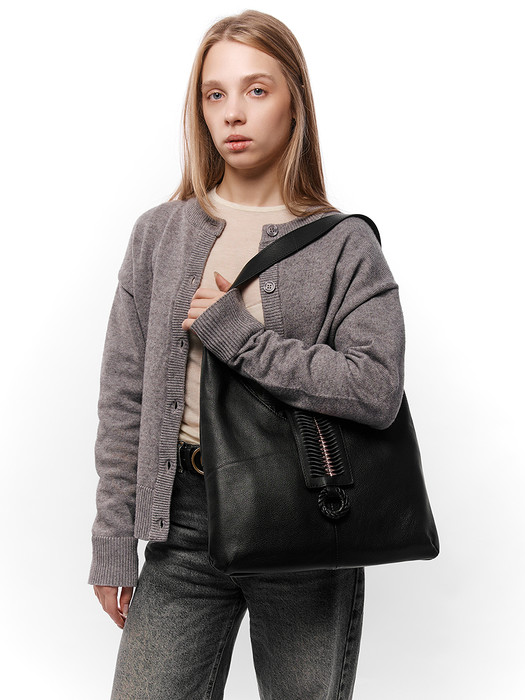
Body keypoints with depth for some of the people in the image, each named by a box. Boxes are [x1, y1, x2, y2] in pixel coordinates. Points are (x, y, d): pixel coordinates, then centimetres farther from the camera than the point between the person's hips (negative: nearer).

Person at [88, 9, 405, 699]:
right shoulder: (160, 233, 4)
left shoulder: (345, 245, -1)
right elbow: (124, 397, 4)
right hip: (186, 520, 2)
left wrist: (236, 333, -16)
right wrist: (114, 544, 3)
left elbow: (377, 390, -14)